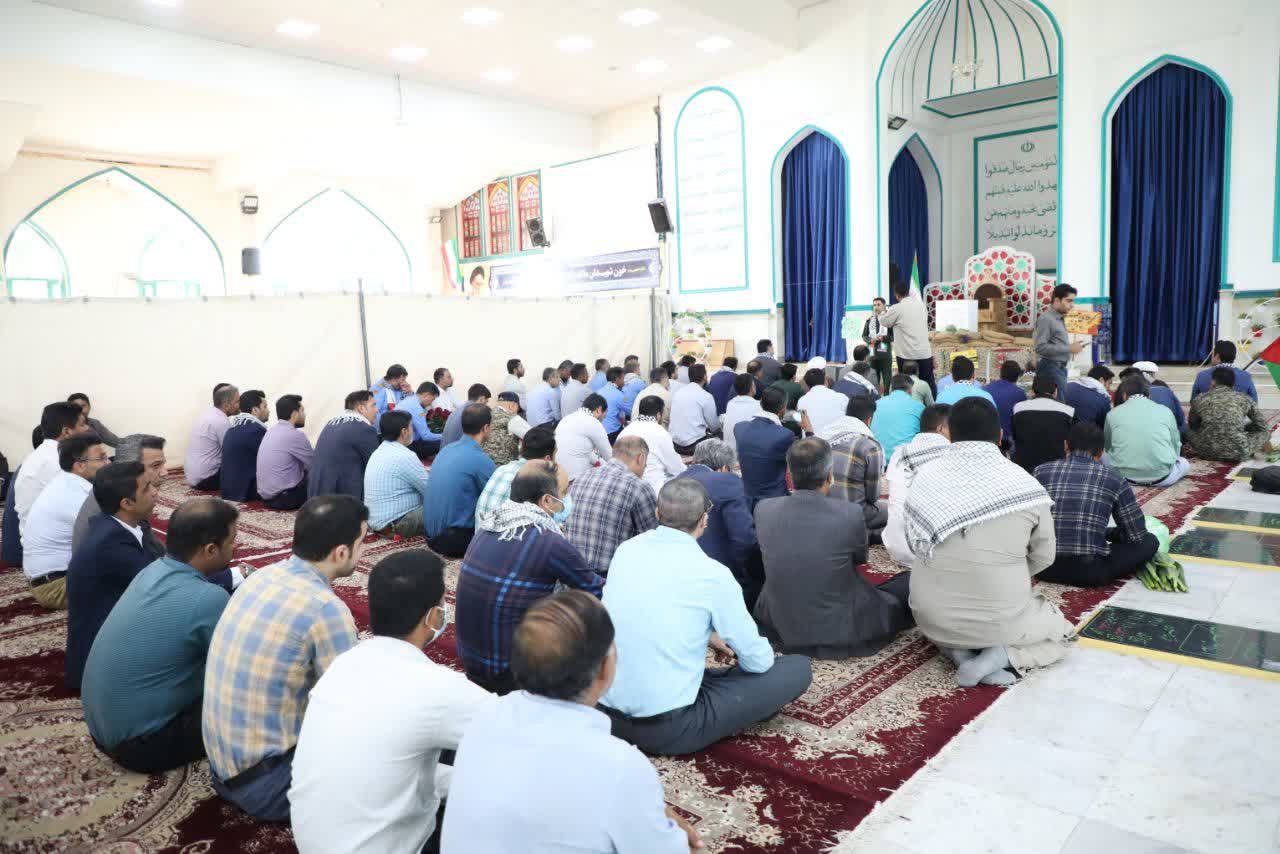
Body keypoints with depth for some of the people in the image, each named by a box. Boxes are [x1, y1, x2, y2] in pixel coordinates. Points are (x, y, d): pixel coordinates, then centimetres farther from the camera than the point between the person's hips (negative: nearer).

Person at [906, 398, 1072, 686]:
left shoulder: (924, 478, -7)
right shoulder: (1025, 484, -11)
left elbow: (914, 544, -1)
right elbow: (1044, 557, 1)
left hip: (930, 619, 3)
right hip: (999, 621, -2)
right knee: (1061, 630, 28)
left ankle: (958, 651, 7)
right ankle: (999, 656, -1)